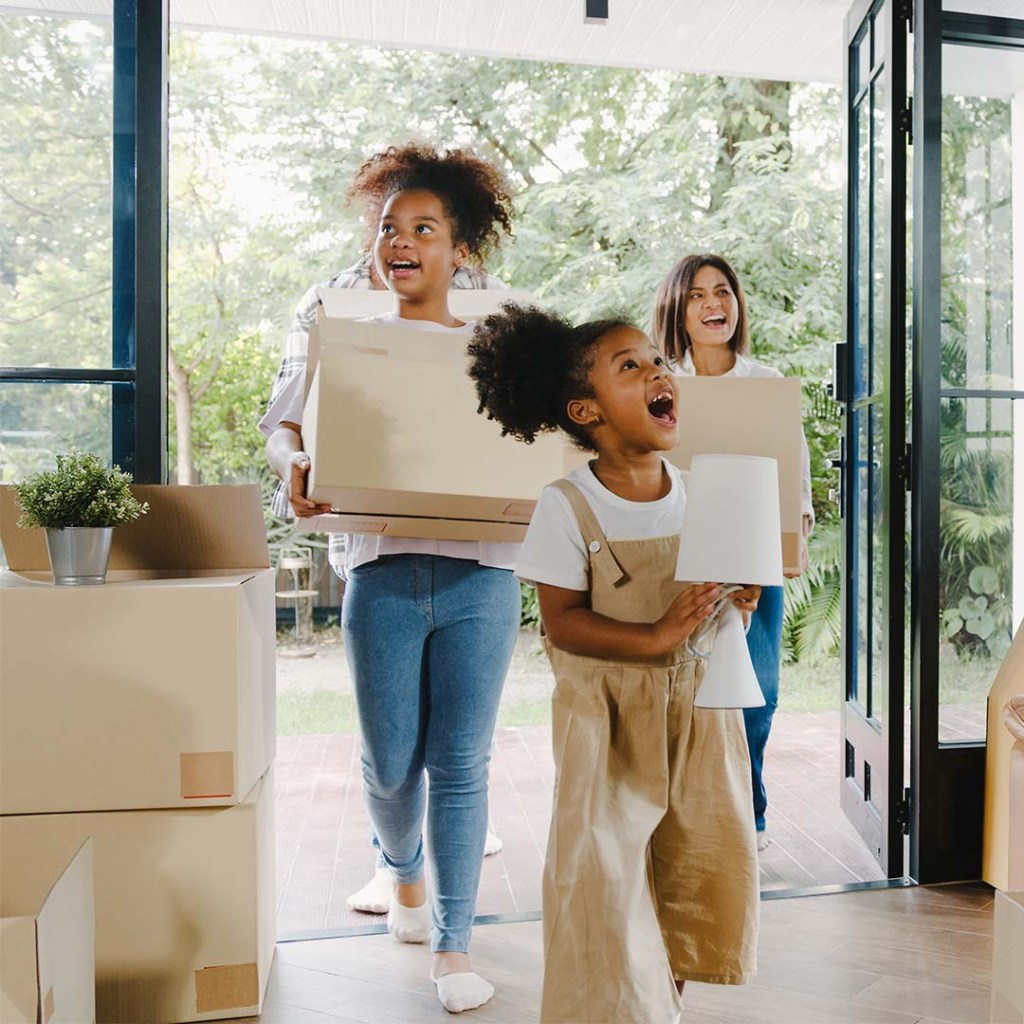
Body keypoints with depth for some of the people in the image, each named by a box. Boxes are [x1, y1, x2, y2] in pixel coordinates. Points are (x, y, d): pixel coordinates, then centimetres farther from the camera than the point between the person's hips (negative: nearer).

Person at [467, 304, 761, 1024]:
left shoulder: (699, 491, -2)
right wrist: (656, 637, -27)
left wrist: (738, 600, -13)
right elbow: (562, 621, -16)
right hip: (609, 710, -5)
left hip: (698, 695, 5)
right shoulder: (568, 507, -15)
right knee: (606, 863, 1)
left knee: (711, 852, 14)